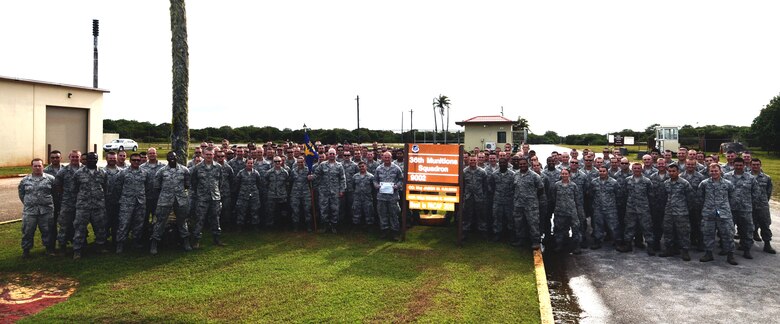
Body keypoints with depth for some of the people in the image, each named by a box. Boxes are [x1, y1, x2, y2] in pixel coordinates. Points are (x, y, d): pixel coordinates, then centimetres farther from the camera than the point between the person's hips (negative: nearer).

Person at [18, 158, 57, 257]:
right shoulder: (25, 180, 7)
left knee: (47, 230, 5)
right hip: (29, 210, 1)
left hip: (46, 210, -1)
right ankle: (26, 249, 19)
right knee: (27, 231, 5)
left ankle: (49, 248, 19)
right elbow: (21, 193, 18)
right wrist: (27, 203, 11)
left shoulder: (50, 178, 2)